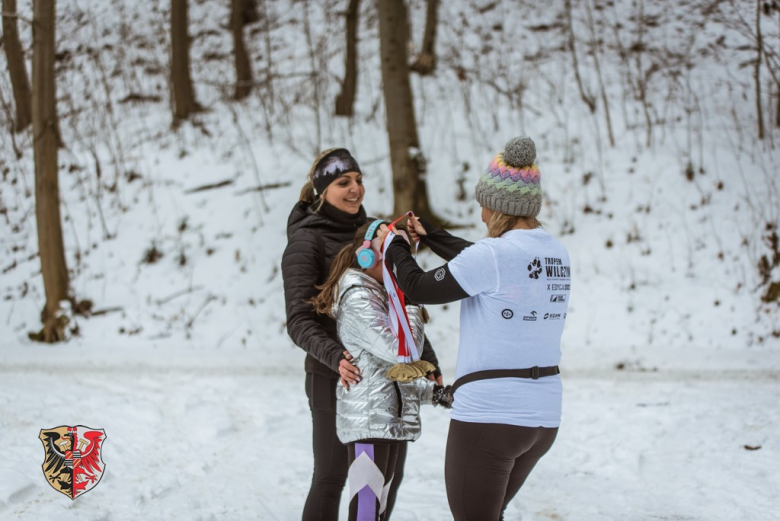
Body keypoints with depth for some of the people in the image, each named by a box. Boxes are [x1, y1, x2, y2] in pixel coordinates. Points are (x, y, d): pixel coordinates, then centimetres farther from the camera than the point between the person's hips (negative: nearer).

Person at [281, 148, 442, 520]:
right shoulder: (306, 240, -9)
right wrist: (335, 357, -35)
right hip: (336, 378, -6)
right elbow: (300, 321, -17)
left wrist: (428, 361, 10)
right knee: (331, 479, 1)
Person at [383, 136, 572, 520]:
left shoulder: (494, 254, -17)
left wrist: (393, 248, 12)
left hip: (488, 414, -8)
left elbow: (420, 289, -6)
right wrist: (429, 234, 31)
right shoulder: (557, 254, 7)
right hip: (544, 418, 8)